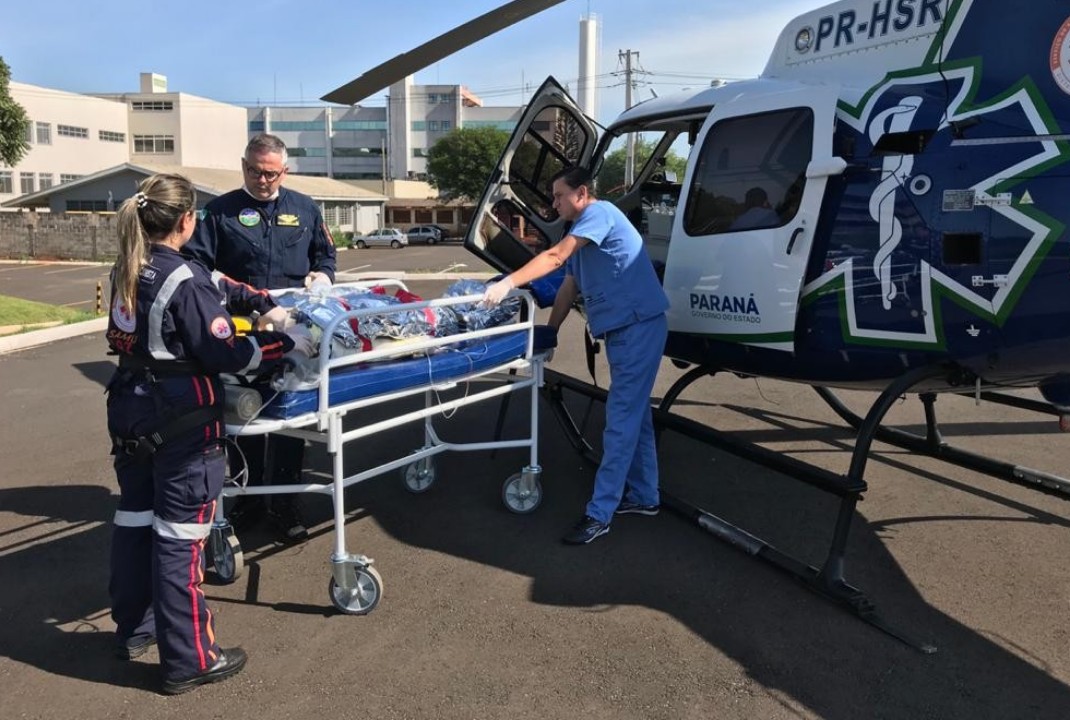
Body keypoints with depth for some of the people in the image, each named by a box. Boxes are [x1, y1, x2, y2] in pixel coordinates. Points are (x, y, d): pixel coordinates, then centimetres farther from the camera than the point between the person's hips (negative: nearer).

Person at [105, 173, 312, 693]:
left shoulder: (126, 273, 6)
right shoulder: (184, 281, -20)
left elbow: (216, 287, 15)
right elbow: (226, 355, -19)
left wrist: (263, 303, 12)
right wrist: (287, 344, -10)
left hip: (131, 414, 8)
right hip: (181, 423, -8)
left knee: (134, 519, 19)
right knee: (180, 536, -1)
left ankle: (133, 630, 37)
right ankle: (188, 661, 11)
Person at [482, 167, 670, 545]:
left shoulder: (600, 212, -11)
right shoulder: (581, 233, 19)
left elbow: (555, 256, -24)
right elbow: (567, 289, 19)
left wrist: (508, 282, -29)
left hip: (639, 326, -10)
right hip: (624, 329, 10)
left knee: (621, 419, -8)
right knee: (634, 414, 16)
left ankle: (599, 513, -4)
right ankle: (643, 496, 27)